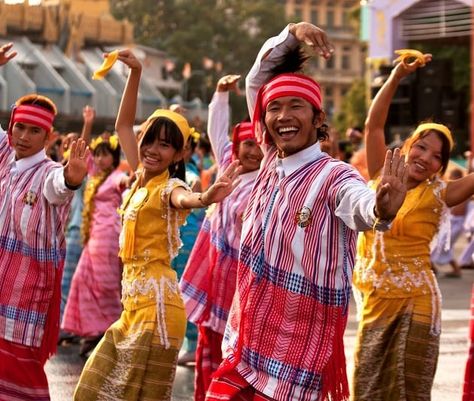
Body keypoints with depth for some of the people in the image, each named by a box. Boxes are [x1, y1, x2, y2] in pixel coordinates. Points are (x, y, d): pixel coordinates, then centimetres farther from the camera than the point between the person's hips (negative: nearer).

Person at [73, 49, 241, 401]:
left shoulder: (170, 186, -10)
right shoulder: (142, 178, 12)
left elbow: (183, 199, -36)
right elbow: (123, 125, 24)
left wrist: (204, 198, -59)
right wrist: (135, 74, 16)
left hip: (156, 305, -9)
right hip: (133, 305, 9)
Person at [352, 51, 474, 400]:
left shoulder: (437, 195, 0)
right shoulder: (383, 178, 6)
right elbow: (374, 125, 0)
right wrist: (397, 77, -7)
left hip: (414, 303, -3)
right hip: (375, 302, 3)